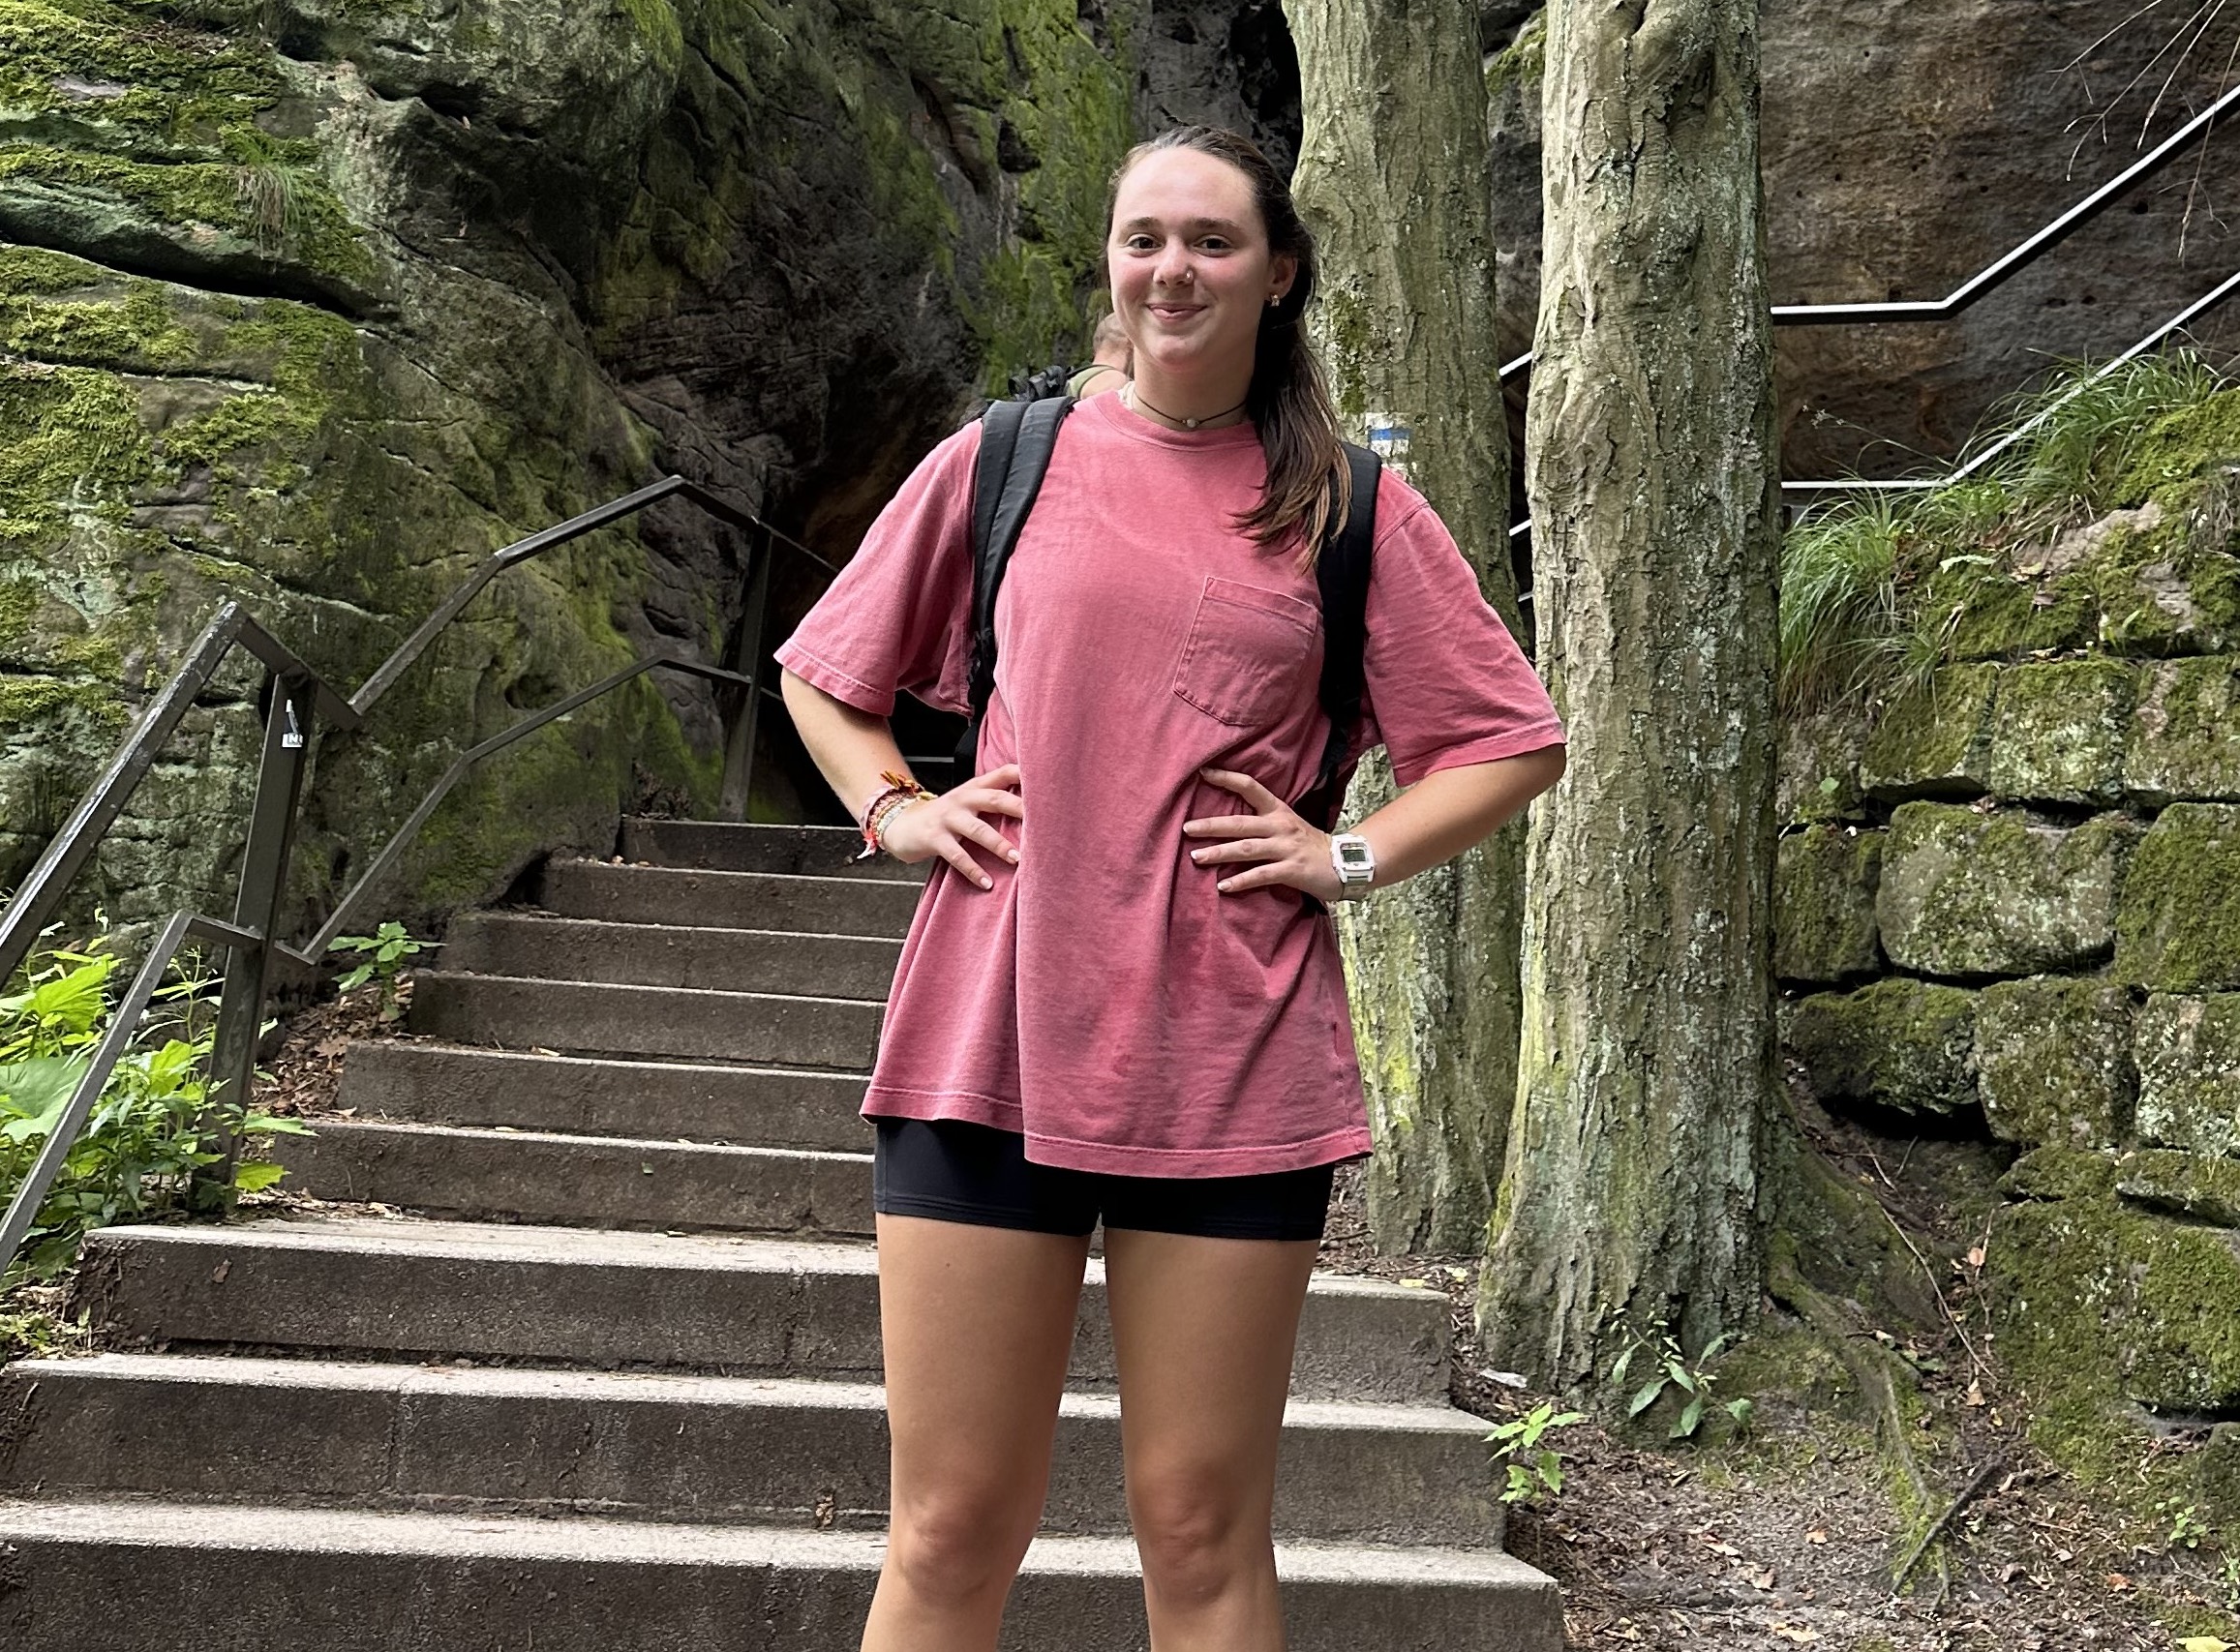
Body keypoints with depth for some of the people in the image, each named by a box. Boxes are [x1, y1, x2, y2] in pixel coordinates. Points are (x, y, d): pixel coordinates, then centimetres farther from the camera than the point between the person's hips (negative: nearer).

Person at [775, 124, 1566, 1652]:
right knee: (951, 1529, 4)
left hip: (1234, 1056, 0)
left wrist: (1350, 857, -1)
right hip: (992, 1033, 1)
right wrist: (898, 810, 6)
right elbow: (820, 676, 22)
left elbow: (1515, 742, 12)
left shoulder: (1348, 503, 8)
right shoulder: (1003, 460, 10)